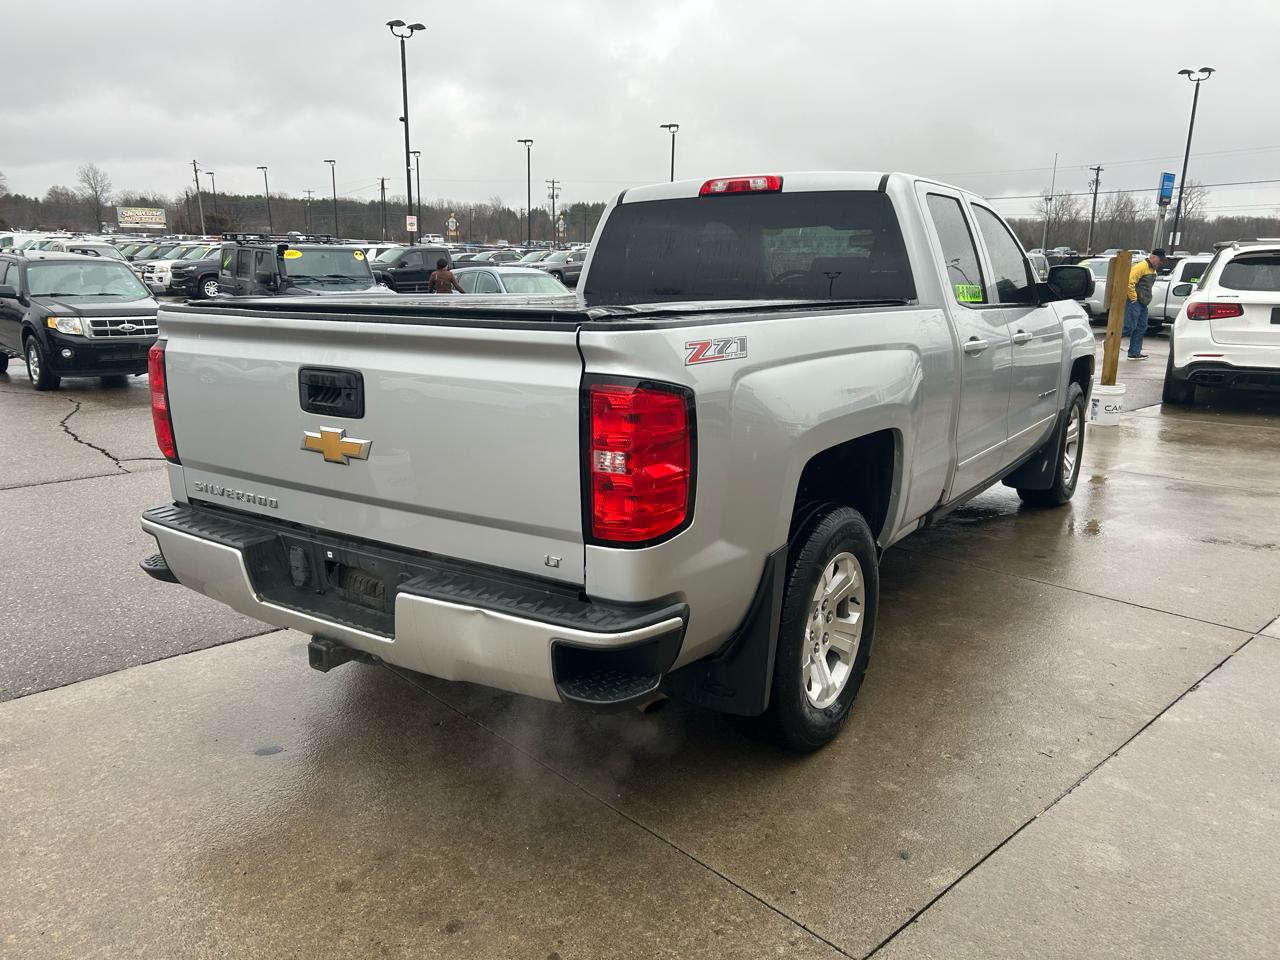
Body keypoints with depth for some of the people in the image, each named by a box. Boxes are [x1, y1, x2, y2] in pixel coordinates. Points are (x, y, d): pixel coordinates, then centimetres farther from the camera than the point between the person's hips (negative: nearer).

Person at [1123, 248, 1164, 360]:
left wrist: (1147, 299, 20)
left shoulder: (1153, 270, 17)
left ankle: (1135, 353, 11)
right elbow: (1129, 281, -22)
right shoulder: (1141, 266, -14)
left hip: (1142, 303, 10)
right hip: (1134, 302, -10)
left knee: (1141, 328, 8)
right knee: (1129, 327, -14)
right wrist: (1133, 298, -18)